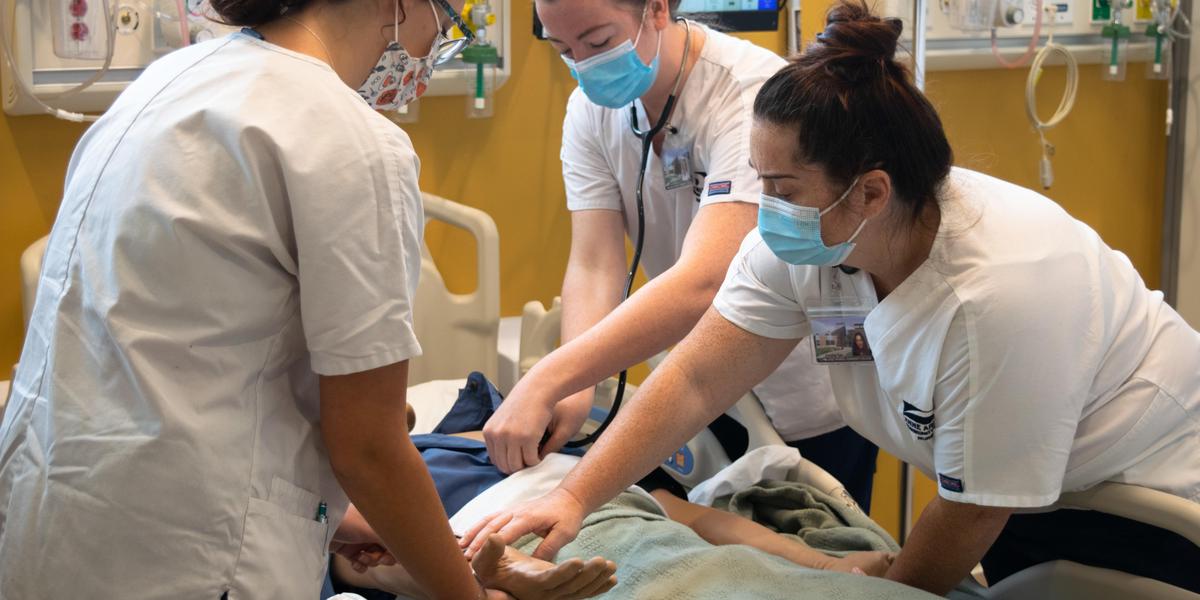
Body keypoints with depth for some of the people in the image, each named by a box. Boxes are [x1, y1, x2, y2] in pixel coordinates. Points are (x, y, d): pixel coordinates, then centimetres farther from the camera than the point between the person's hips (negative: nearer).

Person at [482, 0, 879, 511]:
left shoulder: (751, 93, -28)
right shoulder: (590, 110, -6)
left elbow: (702, 283, -40)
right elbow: (594, 267, -14)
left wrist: (546, 382, -48)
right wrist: (575, 389, -34)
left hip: (808, 403, -5)